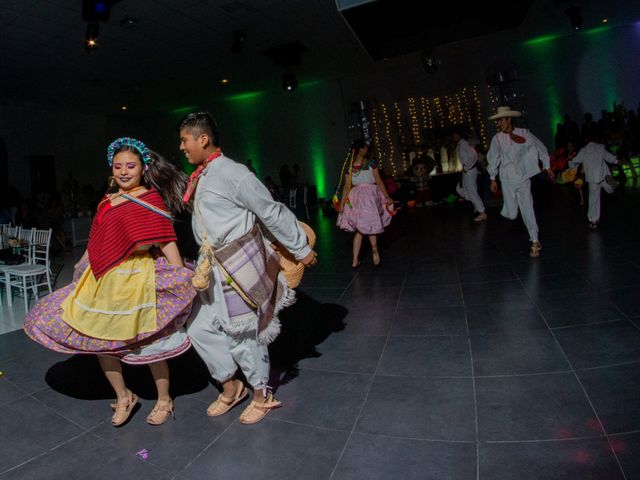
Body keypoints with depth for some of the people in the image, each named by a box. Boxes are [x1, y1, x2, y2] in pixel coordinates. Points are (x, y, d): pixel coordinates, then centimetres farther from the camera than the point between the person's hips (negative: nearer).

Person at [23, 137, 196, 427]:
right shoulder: (108, 200, 11)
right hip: (103, 278, 7)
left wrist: (181, 278, -21)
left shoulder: (151, 199, -9)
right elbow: (97, 241, 20)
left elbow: (167, 242, -16)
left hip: (137, 277, -7)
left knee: (147, 340, 2)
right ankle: (123, 397, 31)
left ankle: (164, 401, 24)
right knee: (100, 338, 11)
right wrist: (82, 266, 24)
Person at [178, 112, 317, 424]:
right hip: (214, 267, 8)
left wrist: (301, 249, -7)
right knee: (200, 329, 10)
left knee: (243, 332, 3)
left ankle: (262, 396, 27)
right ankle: (230, 387, 31)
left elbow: (272, 213, -12)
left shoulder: (231, 172, -15)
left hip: (240, 266, -8)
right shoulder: (200, 178, 12)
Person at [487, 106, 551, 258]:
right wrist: (493, 178, 4)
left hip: (523, 178, 0)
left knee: (527, 210, -2)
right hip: (507, 180, 0)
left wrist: (547, 166, 11)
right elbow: (493, 158, 3)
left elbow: (540, 148, 7)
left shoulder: (524, 133, -4)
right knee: (511, 214, -3)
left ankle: (534, 241, 11)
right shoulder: (497, 138, -4)